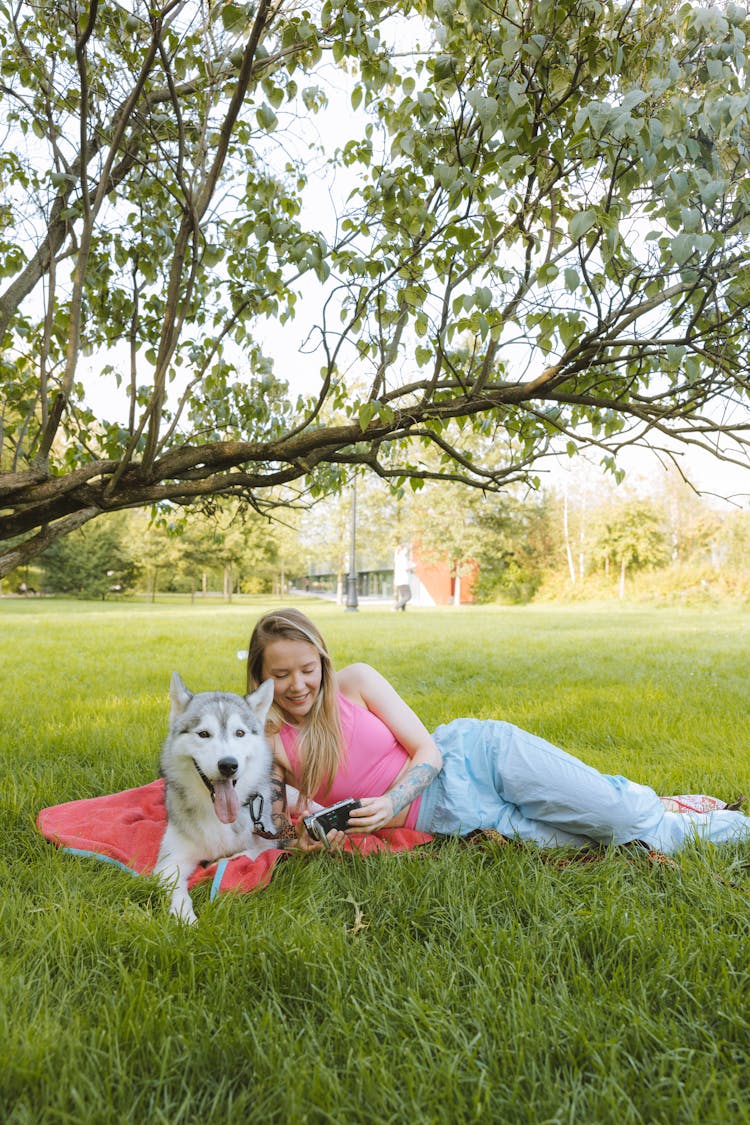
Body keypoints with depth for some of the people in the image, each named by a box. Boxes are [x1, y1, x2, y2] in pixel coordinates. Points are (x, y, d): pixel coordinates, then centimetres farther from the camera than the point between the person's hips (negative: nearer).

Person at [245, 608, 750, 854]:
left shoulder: (356, 680, -8)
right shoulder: (266, 744, -5)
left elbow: (427, 749, -7)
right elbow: (277, 832, 0)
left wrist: (389, 803, -24)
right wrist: (306, 841, -23)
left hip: (472, 756, 0)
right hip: (444, 818, 1)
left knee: (625, 814, -11)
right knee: (619, 842, -12)